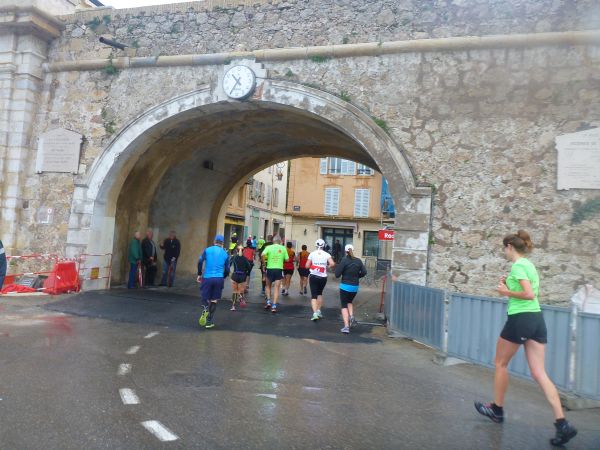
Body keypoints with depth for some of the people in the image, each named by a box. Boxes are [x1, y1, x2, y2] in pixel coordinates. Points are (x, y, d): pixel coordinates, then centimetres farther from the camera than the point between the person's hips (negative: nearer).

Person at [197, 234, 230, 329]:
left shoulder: (207, 250, 3)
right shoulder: (225, 254, 7)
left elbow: (200, 262, -6)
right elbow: (227, 270, 8)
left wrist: (199, 274, 4)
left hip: (207, 278, -1)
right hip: (219, 279, 1)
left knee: (205, 297, 13)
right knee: (214, 300, 10)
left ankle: (205, 310, -19)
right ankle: (209, 322, 12)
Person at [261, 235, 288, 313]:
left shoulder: (269, 247, 0)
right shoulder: (283, 248, 3)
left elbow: (263, 254, -18)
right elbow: (286, 259, 4)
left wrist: (264, 263, -6)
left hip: (270, 269, 0)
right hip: (279, 269, 0)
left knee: (268, 286, 20)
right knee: (276, 288, 3)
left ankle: (268, 302, 10)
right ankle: (274, 306, -2)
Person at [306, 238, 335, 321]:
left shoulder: (312, 254, -4)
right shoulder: (327, 254, -3)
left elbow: (307, 266, -4)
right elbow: (333, 264, -15)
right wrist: (328, 266, 5)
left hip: (313, 277, -2)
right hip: (323, 277, 2)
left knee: (313, 295, 1)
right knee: (320, 293, 23)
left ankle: (315, 313, -13)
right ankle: (319, 311, 25)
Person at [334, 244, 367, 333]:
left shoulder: (344, 260, -12)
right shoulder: (358, 261, 0)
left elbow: (337, 274, -14)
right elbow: (364, 272, -1)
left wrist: (337, 267, 4)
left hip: (345, 286, -4)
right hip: (355, 287, 4)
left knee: (344, 305, 5)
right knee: (349, 302, 27)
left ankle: (346, 326, -4)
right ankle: (351, 317, 4)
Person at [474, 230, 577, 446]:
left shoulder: (517, 266, -12)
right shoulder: (529, 264, 16)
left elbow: (529, 294, -22)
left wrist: (507, 292, -10)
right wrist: (510, 285, 12)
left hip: (520, 319, -8)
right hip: (537, 319, 8)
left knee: (500, 363, 11)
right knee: (539, 373, 5)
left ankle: (497, 410, 24)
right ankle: (562, 424, -2)